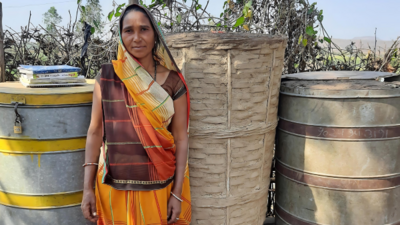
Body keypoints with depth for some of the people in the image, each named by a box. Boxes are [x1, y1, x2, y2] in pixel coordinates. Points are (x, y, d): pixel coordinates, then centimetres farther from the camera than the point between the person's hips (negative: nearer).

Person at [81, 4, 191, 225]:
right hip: (113, 188, 1)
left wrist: (177, 193, -4)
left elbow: (181, 139, -3)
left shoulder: (172, 83, -5)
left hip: (157, 188, 0)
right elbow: (95, 131, -1)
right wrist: (87, 188, -3)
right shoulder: (107, 77, -4)